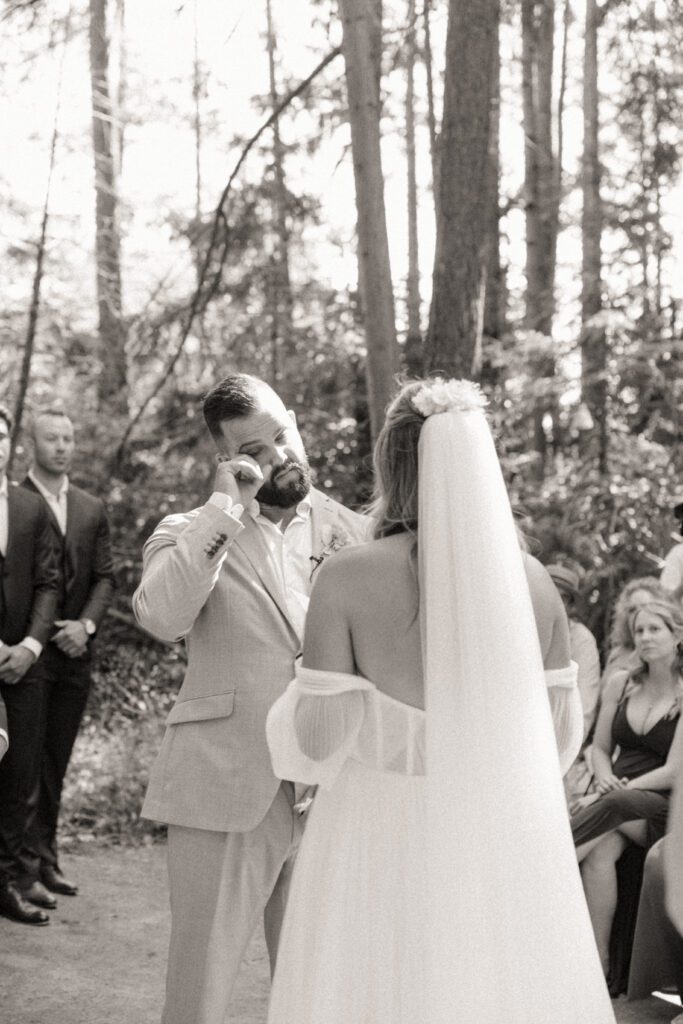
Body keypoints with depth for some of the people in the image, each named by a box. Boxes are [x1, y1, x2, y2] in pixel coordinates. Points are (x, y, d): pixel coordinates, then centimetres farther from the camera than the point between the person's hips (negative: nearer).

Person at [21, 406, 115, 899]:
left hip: (74, 653, 5)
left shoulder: (92, 509, 12)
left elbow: (105, 577, 10)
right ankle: (27, 868, 3)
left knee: (56, 762, 11)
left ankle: (46, 861, 19)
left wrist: (86, 624, -6)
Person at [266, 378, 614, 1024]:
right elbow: (559, 732, 5)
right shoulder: (533, 580, -2)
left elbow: (318, 741, -10)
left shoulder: (347, 578, -11)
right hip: (507, 846, 3)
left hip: (383, 845, -2)